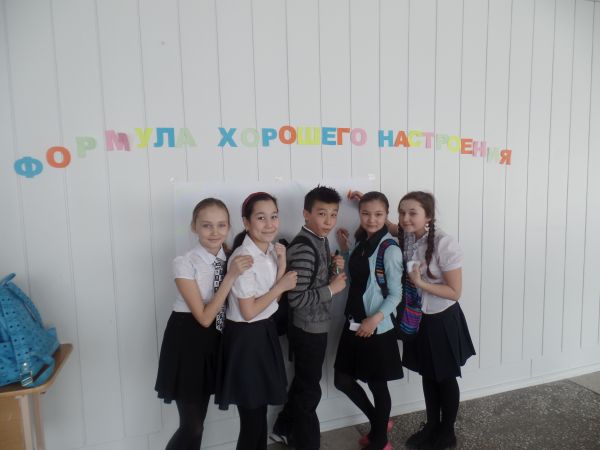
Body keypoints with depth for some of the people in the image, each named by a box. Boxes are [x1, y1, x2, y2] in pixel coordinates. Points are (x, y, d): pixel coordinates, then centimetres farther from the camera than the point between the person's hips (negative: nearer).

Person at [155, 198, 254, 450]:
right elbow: (204, 317, -21)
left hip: (214, 341, 5)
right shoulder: (184, 264, -18)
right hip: (187, 341, -5)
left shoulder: (231, 258, -3)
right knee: (192, 425, 2)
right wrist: (231, 276, -27)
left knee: (198, 419, 20)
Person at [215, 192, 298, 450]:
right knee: (252, 415, 8)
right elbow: (248, 312, -21)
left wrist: (281, 265, -10)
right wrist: (281, 287, -14)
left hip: (266, 332, 8)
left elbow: (274, 298, 1)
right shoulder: (243, 258, -23)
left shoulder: (272, 250, 1)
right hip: (245, 338, -7)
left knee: (261, 407, 22)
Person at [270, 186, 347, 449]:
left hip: (315, 326, 9)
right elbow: (295, 298, -29)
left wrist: (334, 268, -3)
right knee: (309, 390, 9)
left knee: (303, 382, 24)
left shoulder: (321, 241, 4)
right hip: (308, 329, -9)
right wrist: (332, 288, -19)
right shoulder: (303, 249, -26)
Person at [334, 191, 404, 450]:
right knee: (342, 380, 14)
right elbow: (355, 279, 9)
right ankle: (377, 422, 38)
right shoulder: (360, 242, 6)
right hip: (354, 323, 7)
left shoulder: (390, 250, -15)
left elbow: (395, 294, -14)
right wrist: (344, 250, 4)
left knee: (377, 384, 10)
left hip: (377, 328, -7)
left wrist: (375, 319, -25)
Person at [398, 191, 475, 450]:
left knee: (445, 378, 15)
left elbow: (455, 292, -19)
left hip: (442, 320, -5)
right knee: (427, 375, 21)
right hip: (418, 318, 5)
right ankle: (431, 427, 42)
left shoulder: (445, 244, -25)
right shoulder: (405, 238, -9)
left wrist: (421, 283, -29)